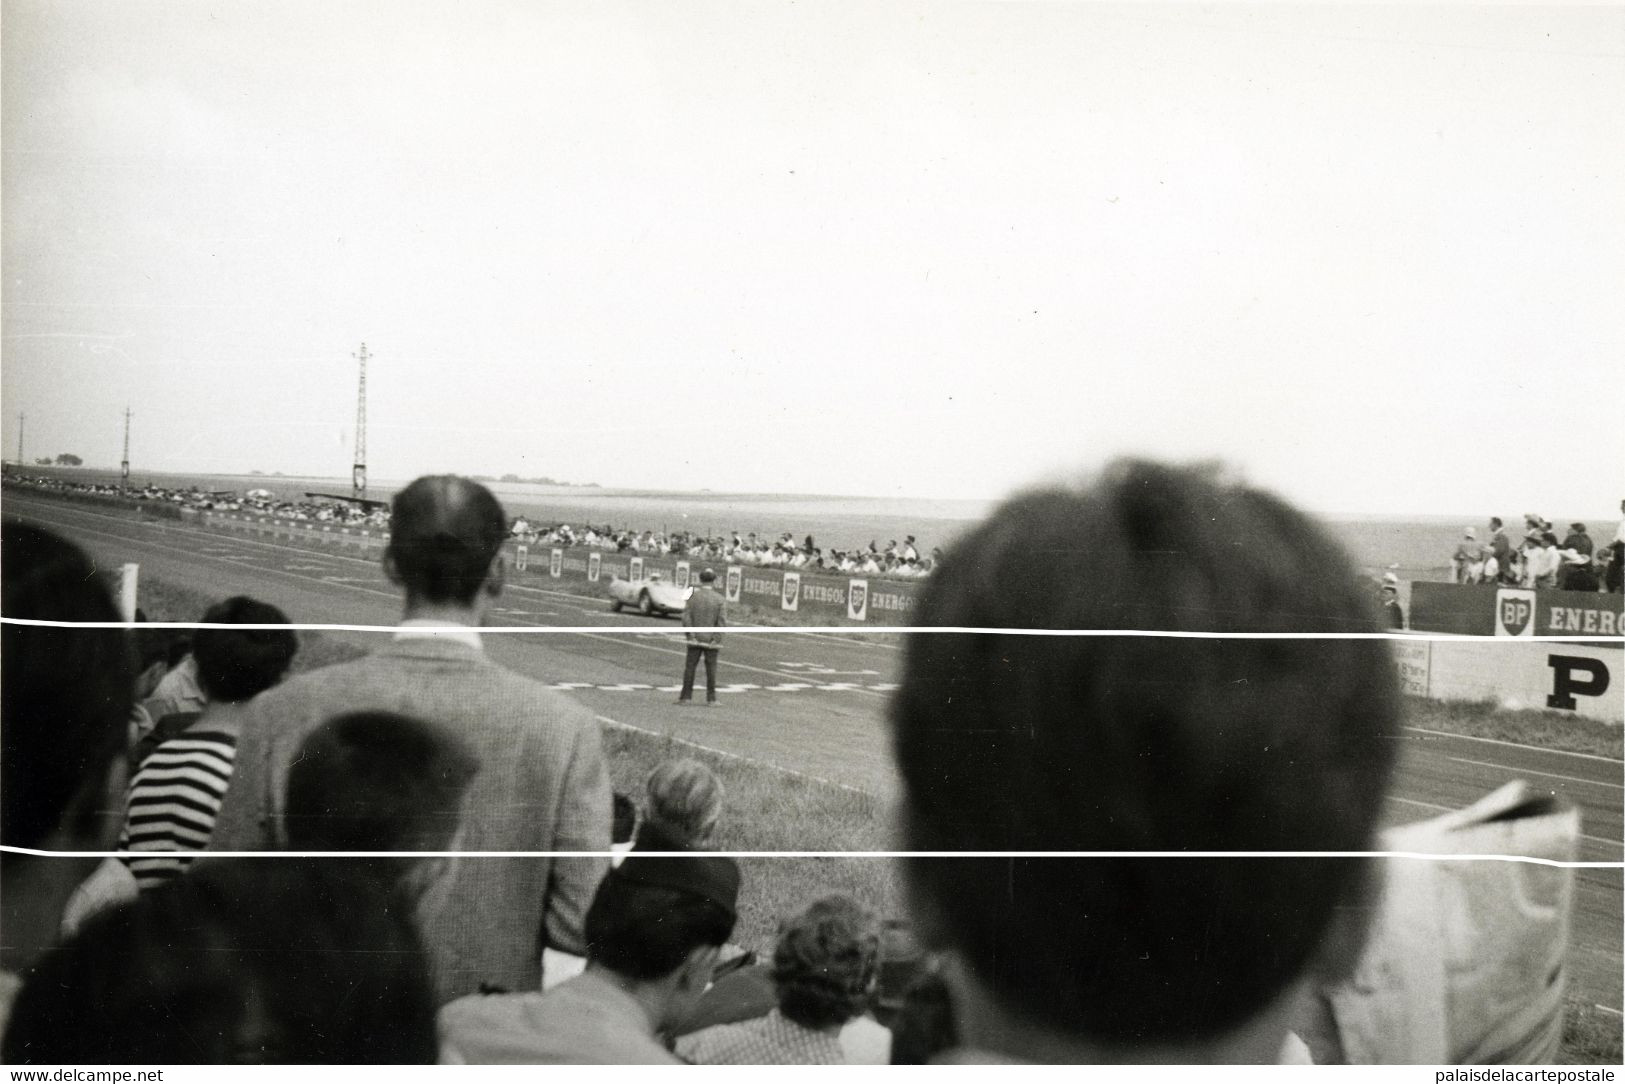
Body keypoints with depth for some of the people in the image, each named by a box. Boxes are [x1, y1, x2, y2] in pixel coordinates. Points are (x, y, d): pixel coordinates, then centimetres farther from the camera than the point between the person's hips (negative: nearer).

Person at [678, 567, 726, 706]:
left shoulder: (693, 597, -2)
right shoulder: (719, 599, -4)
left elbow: (686, 617, -9)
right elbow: (722, 621, -11)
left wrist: (690, 636, -3)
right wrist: (718, 642, -9)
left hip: (695, 639, 0)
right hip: (711, 641, 0)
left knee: (690, 667, 5)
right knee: (711, 669, 5)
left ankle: (686, 697, 2)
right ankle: (711, 698, 5)